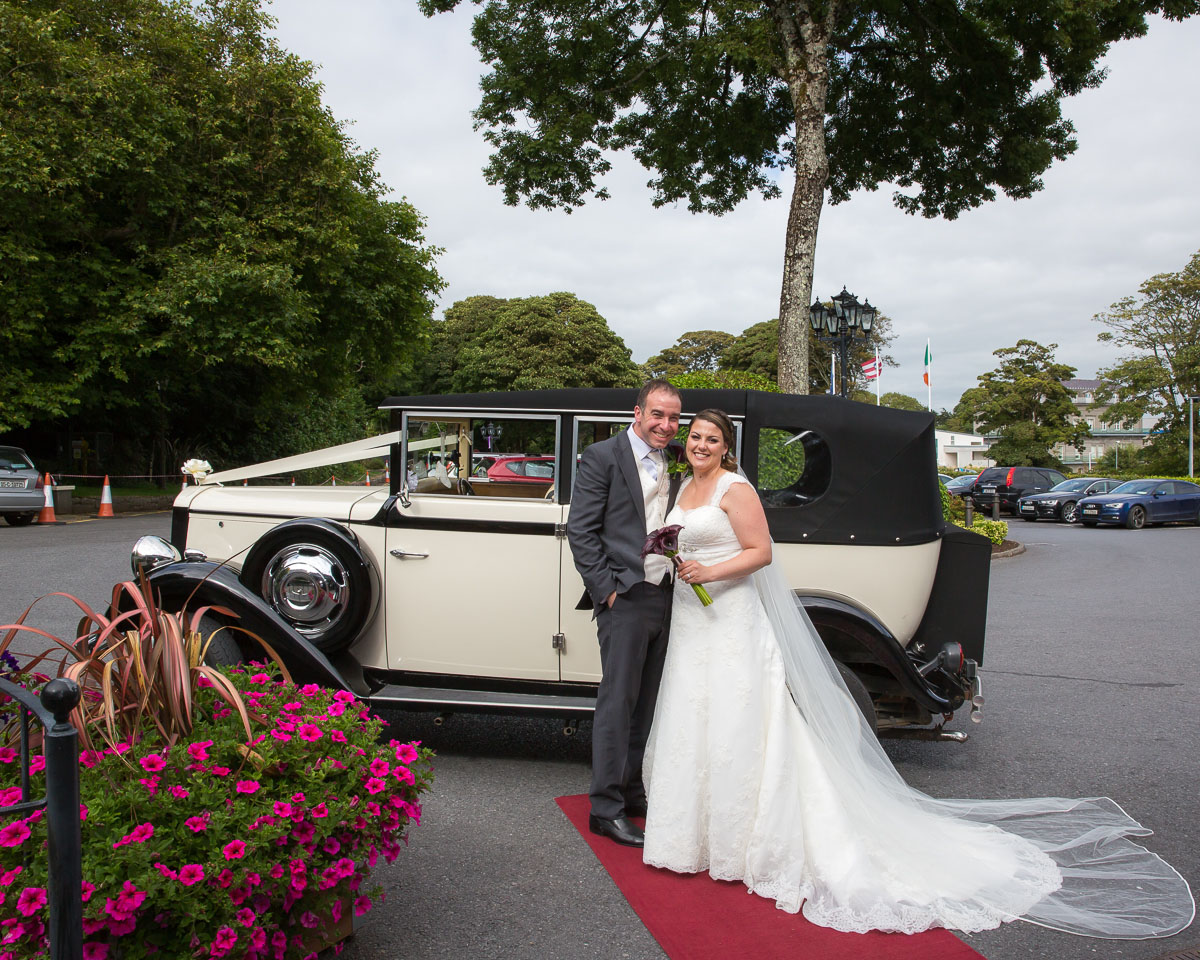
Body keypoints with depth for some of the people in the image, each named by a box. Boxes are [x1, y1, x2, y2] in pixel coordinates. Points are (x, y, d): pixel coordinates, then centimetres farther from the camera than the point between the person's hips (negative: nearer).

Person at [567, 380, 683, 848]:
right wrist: (607, 590, -13)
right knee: (617, 702, -2)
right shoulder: (602, 457, -5)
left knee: (647, 703, 14)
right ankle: (606, 809, 7)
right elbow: (580, 531, -9)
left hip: (666, 597, 6)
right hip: (626, 598, -6)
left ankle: (632, 791, 27)